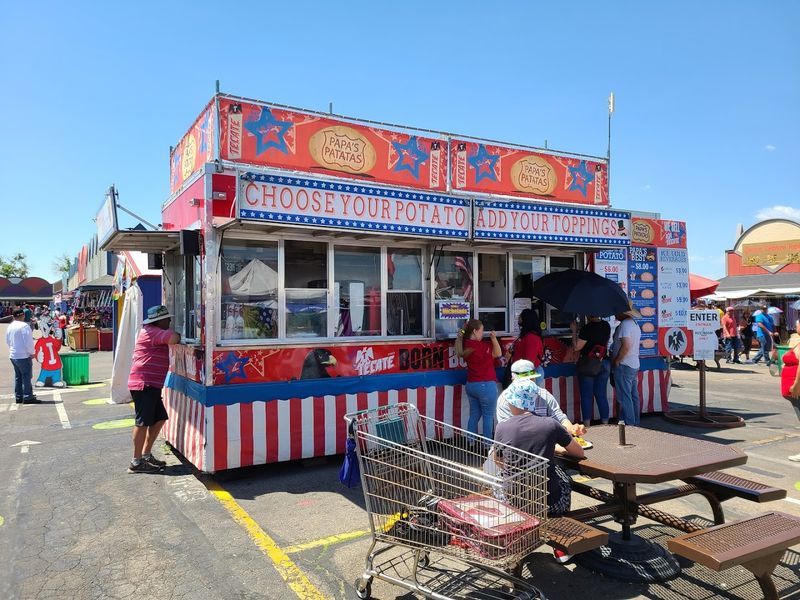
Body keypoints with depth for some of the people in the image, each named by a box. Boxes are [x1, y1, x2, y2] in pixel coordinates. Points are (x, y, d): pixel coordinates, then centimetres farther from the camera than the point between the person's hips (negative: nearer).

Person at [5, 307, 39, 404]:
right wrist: (31, 352, -8)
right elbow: (28, 341, -19)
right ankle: (28, 397, -5)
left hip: (13, 355, 8)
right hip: (23, 356, -8)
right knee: (27, 376, -4)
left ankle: (18, 397, 19)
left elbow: (7, 341, 18)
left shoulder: (10, 327, 9)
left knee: (18, 376, 14)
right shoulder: (24, 326, -16)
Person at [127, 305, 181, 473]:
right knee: (143, 421, -6)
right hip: (144, 383, -11)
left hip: (151, 385, 11)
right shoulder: (151, 332, -13)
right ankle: (136, 462, 0)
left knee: (159, 419, 13)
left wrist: (174, 335, 6)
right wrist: (178, 335, -5)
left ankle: (146, 455, 21)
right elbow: (173, 338, -25)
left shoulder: (153, 332, 21)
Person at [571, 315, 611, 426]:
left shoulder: (587, 328, -19)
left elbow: (576, 347, -17)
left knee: (586, 396, 4)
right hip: (604, 363, 6)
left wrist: (574, 331, -9)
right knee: (602, 395, 13)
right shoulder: (606, 326, 1)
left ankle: (587, 426, 8)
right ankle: (605, 423, 17)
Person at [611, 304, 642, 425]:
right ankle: (635, 423, 23)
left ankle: (628, 425, -3)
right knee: (634, 396, 15)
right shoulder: (634, 324, 14)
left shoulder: (624, 324, -18)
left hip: (624, 366, -10)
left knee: (624, 398, -5)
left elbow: (626, 346, -26)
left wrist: (616, 361, -16)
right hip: (634, 365, 10)